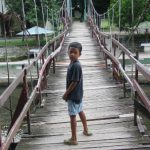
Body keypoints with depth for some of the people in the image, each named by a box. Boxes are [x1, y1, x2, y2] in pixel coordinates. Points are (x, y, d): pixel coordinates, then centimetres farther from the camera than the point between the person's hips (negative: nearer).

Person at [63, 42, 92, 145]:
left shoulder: (76, 66, -25)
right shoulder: (73, 63, 5)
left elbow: (74, 82, -24)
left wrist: (66, 94, -16)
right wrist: (68, 93, 16)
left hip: (73, 95, -10)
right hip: (78, 94, 10)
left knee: (73, 116, -1)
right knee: (80, 111, 24)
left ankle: (74, 139, 8)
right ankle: (86, 130, 41)